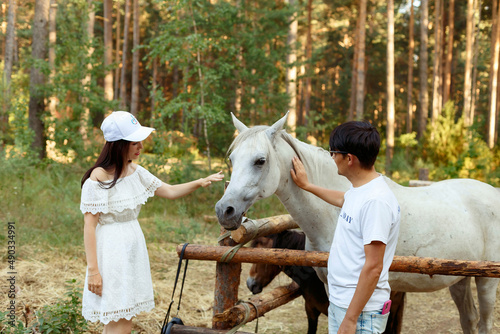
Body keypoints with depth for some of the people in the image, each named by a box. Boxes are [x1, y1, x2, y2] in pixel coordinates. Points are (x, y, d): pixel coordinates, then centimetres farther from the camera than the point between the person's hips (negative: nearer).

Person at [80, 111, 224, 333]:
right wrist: (93, 270, -18)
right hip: (111, 252, -7)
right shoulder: (98, 178, -16)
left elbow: (170, 192, 13)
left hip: (133, 248, 8)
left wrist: (200, 183, -2)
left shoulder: (135, 172, 6)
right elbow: (89, 226, -16)